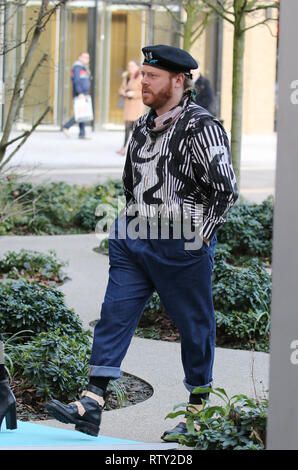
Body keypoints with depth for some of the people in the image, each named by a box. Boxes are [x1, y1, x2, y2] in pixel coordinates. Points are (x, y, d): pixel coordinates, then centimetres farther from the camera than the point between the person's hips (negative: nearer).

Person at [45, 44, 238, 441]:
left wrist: (201, 235, -10)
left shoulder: (201, 127, -12)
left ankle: (198, 412, 19)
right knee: (114, 316, -3)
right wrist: (135, 225, 17)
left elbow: (226, 190, -12)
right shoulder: (142, 126, 12)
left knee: (194, 326, 6)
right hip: (134, 244, 7)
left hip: (182, 248, -7)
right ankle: (92, 404, -6)